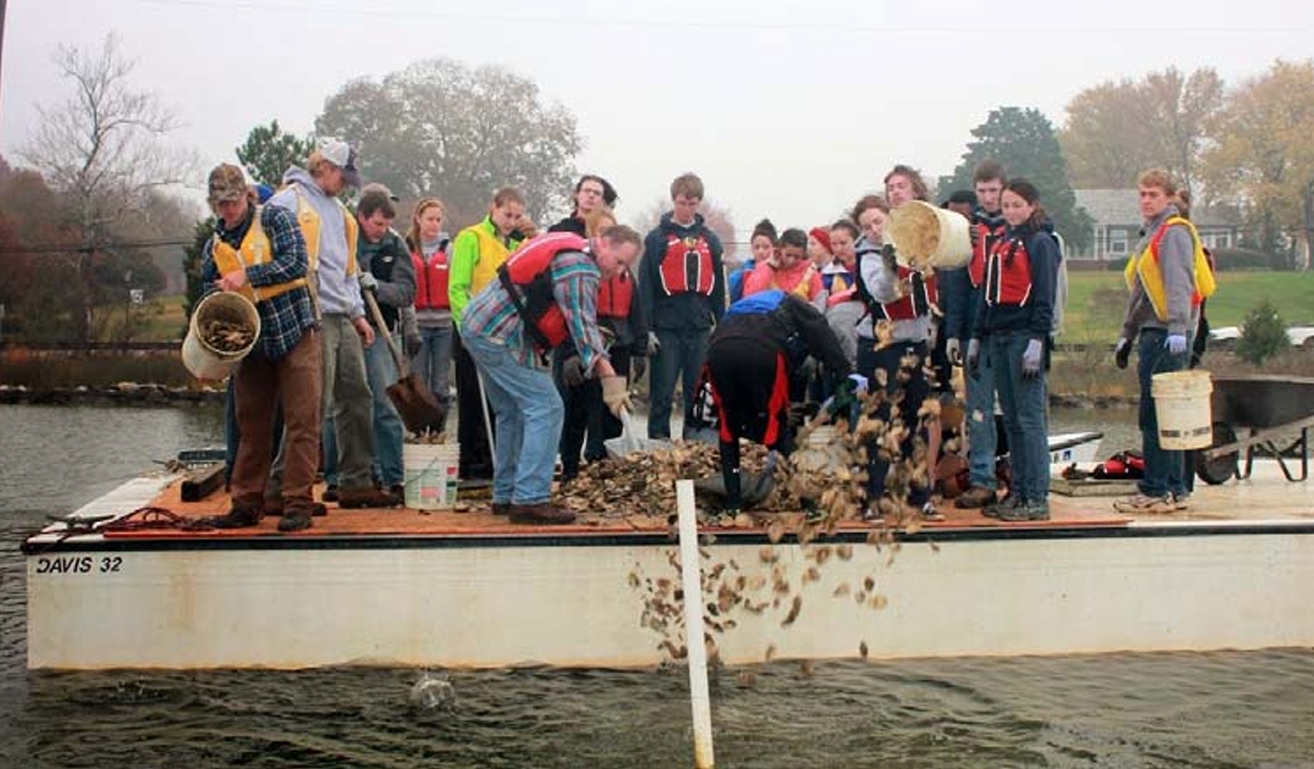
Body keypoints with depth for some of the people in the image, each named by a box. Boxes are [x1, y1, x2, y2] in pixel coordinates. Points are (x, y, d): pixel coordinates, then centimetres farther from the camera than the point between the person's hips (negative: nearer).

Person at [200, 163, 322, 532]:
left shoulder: (276, 219, -1)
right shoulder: (214, 243, 14)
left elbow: (296, 263, -14)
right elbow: (208, 288, 22)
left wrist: (247, 274, -18)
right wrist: (218, 291, -1)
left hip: (294, 335, -5)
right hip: (250, 344, 5)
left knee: (301, 422, -5)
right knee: (251, 426, 8)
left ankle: (298, 502, 0)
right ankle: (247, 503, 16)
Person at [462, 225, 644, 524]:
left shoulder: (571, 248, 16)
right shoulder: (579, 267, -16)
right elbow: (582, 324, -26)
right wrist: (610, 379, -32)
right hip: (501, 336, -11)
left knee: (513, 414, 17)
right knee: (545, 408, -10)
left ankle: (505, 496, 23)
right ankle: (529, 500, -12)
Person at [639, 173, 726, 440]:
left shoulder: (710, 240, 12)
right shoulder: (657, 238, 1)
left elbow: (718, 285, 15)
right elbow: (645, 285, -3)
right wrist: (647, 328, -9)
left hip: (701, 327, 3)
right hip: (666, 327, -3)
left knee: (699, 391, 7)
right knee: (662, 392, -1)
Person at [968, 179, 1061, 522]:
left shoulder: (1041, 242, -3)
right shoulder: (1000, 242, 19)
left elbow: (1044, 297, -10)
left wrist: (1037, 342, -18)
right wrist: (977, 337, 17)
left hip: (1025, 336, -7)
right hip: (998, 336, 7)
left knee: (1030, 418, -8)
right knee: (1011, 419, 9)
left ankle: (1037, 499, -5)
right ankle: (1018, 492, 15)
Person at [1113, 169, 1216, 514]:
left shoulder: (1175, 232, -8)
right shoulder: (1152, 234, 22)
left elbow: (1179, 284, -20)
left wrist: (1178, 328, -30)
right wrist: (1127, 335, 26)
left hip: (1168, 336, -10)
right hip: (1153, 334, 10)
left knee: (1156, 415, -8)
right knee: (1164, 416, 11)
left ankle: (1156, 492, -5)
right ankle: (1174, 490, 17)